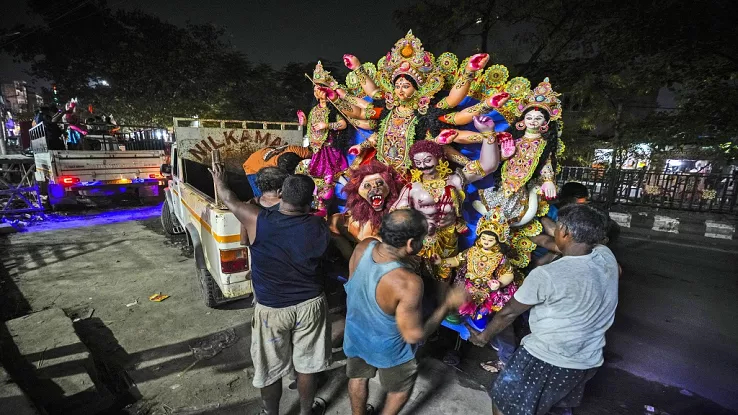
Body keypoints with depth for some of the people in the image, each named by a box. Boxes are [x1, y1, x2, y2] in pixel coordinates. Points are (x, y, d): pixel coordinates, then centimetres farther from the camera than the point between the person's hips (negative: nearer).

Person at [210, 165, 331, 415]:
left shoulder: (259, 221, -20)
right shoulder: (319, 227, -15)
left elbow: (230, 200, -2)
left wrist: (219, 181, 19)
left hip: (271, 309, -1)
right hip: (309, 304, 2)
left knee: (270, 370, 21)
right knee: (306, 364, 21)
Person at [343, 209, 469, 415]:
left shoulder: (363, 246, -23)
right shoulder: (407, 283, -41)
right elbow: (414, 335, -27)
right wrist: (449, 304, -20)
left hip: (355, 334, 6)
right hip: (387, 348, -5)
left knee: (358, 377, 33)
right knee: (401, 386, 28)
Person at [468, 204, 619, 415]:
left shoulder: (546, 275, -27)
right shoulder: (607, 256, -10)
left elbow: (509, 312, -13)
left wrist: (485, 335, 4)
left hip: (547, 359, -6)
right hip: (589, 360, 7)